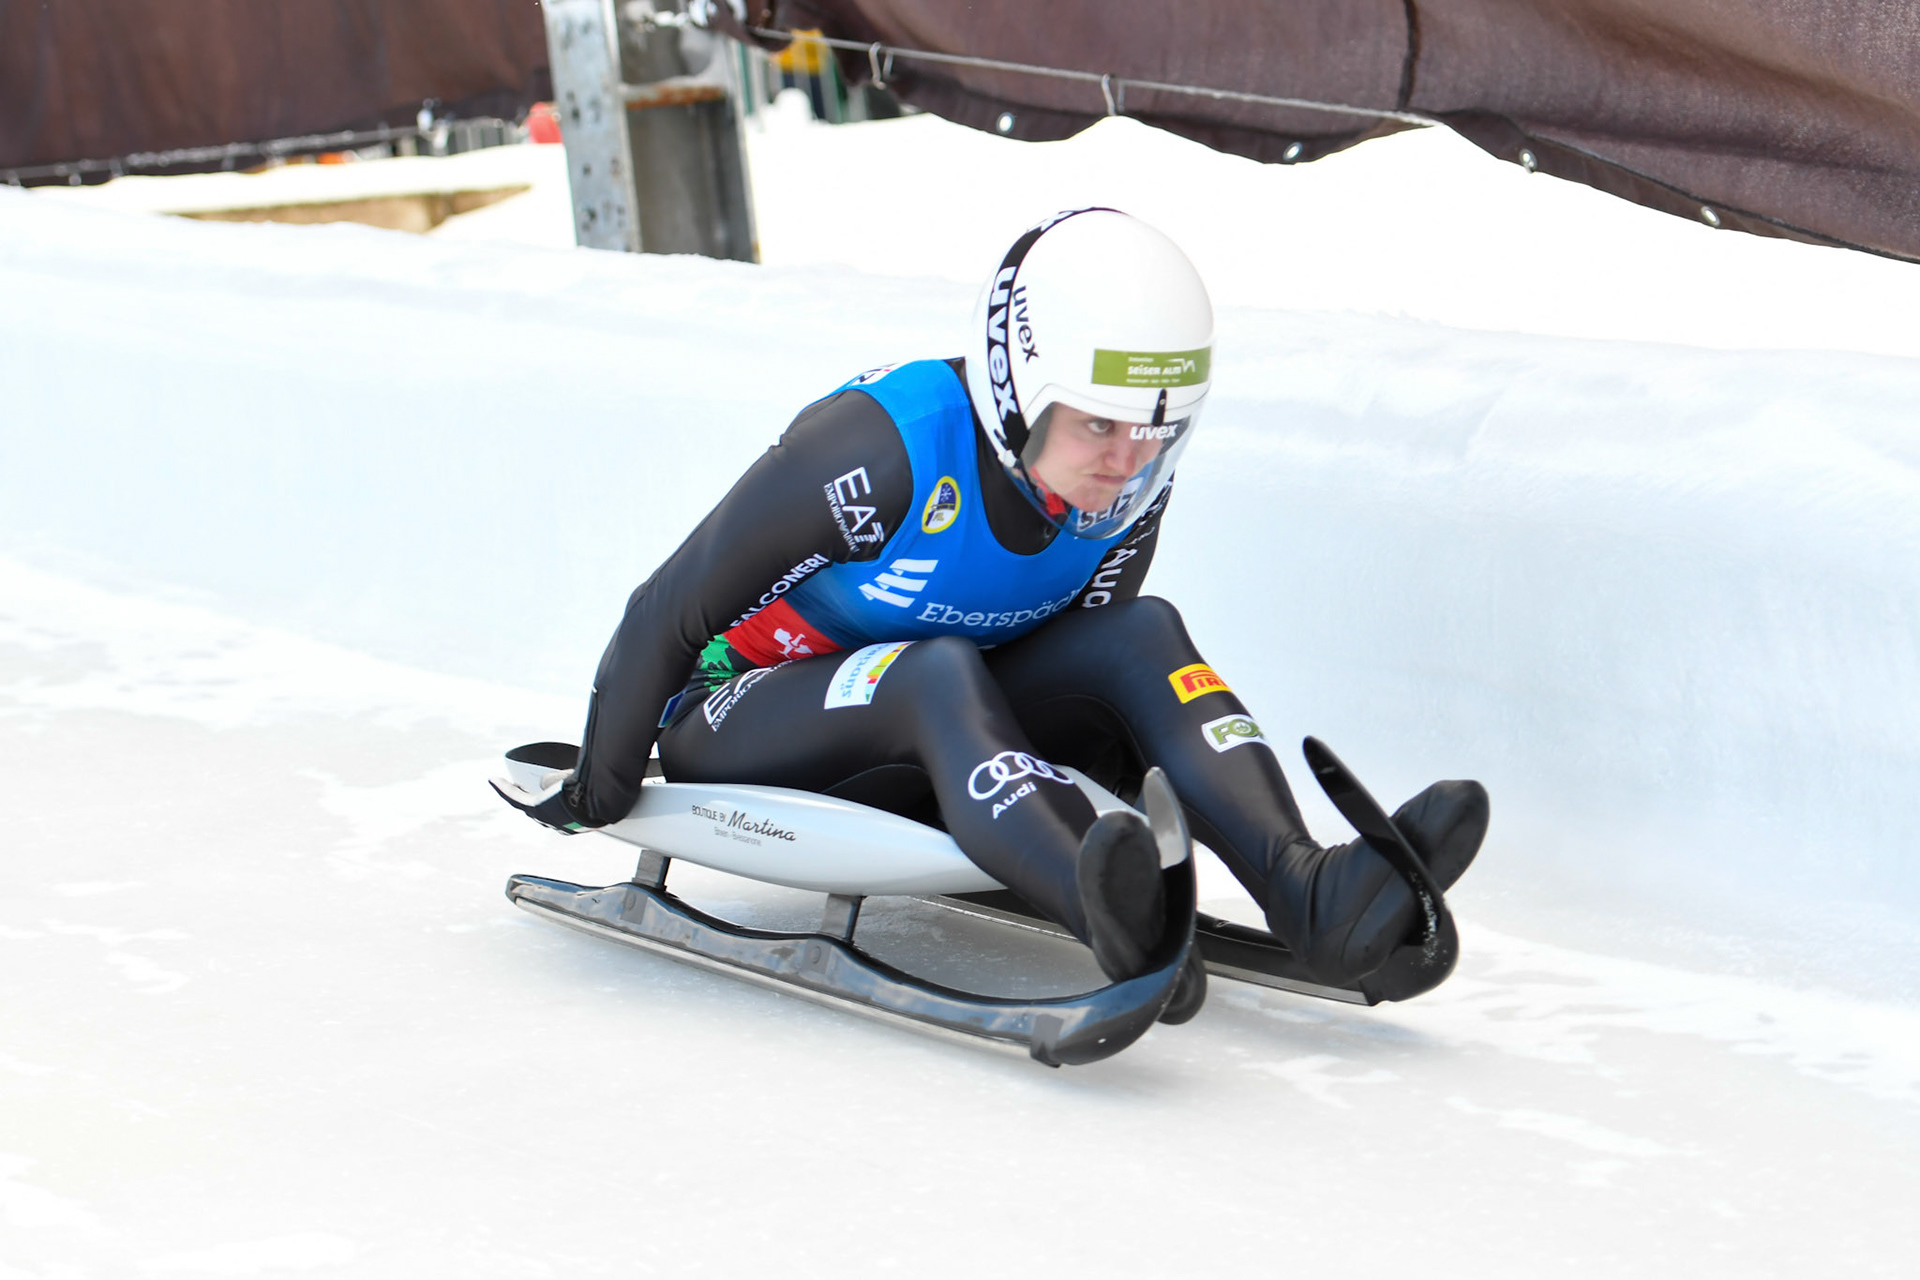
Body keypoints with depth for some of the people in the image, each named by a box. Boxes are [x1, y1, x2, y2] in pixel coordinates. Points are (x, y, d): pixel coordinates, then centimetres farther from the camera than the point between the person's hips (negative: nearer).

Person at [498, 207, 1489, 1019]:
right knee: (940, 671, -37)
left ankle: (1308, 895, -41)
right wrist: (598, 796, -9)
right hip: (740, 728, -5)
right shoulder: (880, 447, -27)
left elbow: (1081, 670, 10)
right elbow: (668, 615, -19)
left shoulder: (1127, 498, -9)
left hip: (928, 748, 6)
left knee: (1143, 634, -20)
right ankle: (1117, 927, -61)